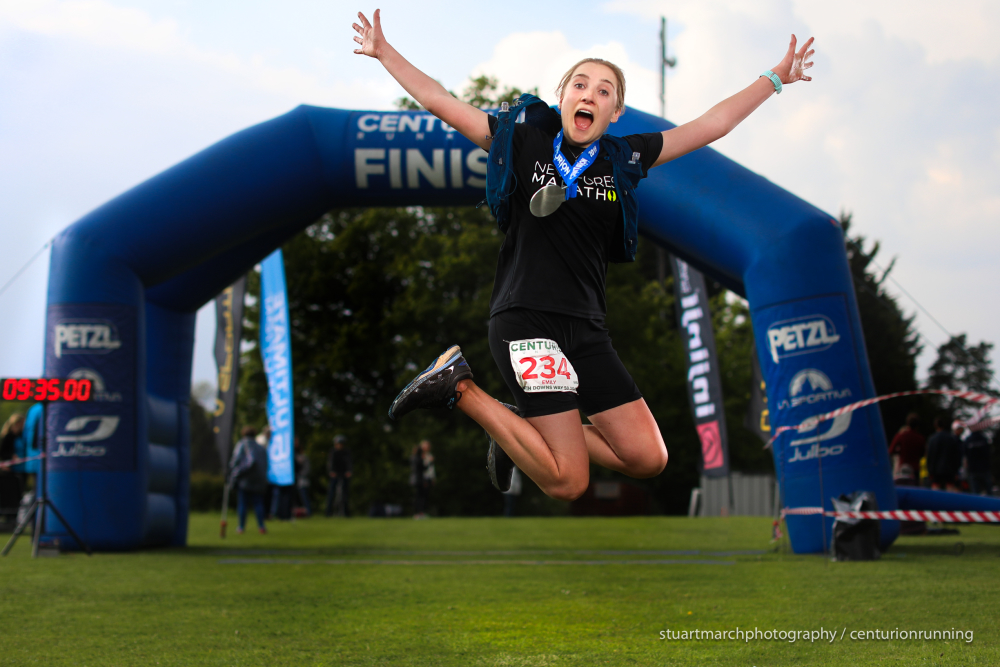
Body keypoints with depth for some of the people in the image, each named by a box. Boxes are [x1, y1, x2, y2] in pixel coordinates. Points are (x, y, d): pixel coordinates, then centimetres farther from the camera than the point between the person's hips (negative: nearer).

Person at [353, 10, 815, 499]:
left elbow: (711, 125, 14)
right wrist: (384, 52, 5)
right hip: (525, 317, -5)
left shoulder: (623, 159, 10)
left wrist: (775, 78, 15)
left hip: (586, 327, 6)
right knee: (568, 483, -12)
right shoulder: (523, 143, 2)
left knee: (648, 459, -1)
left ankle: (530, 430, 17)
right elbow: (440, 103, 6)